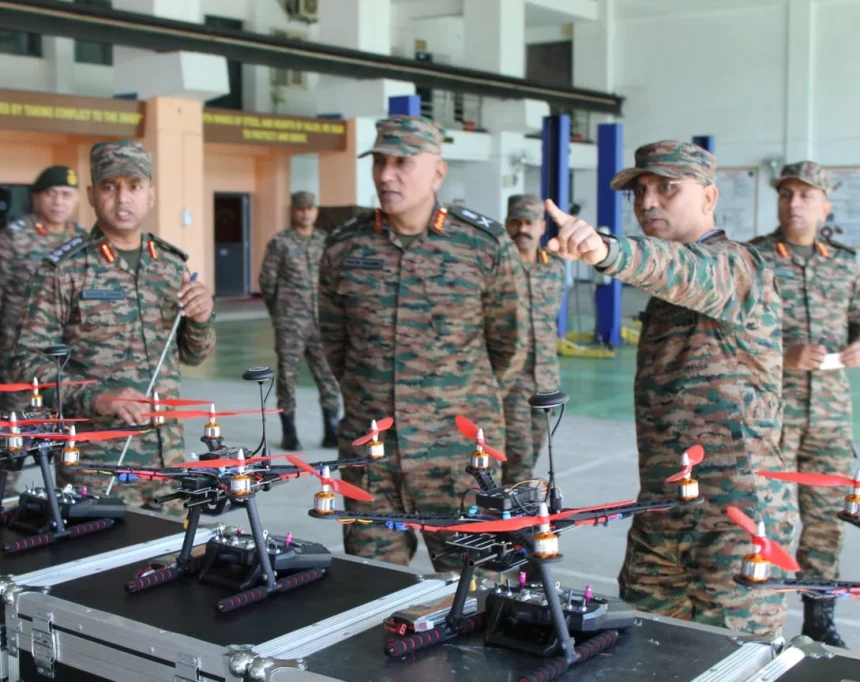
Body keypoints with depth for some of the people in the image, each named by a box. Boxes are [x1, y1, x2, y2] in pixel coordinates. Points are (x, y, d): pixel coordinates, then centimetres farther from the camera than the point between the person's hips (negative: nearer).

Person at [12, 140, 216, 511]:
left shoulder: (172, 264, 8)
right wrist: (95, 398, -23)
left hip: (167, 459, 4)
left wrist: (201, 320, -5)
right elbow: (30, 361, -8)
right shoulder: (63, 269, -6)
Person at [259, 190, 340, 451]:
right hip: (291, 323, -4)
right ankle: (289, 433, 12)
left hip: (321, 322, 4)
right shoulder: (280, 242, -1)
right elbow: (267, 280, 1)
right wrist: (278, 311, 5)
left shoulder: (324, 242, 11)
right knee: (288, 373, 2)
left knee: (328, 374, 2)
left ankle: (331, 432, 10)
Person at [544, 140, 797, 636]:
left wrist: (607, 250, -54)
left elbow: (682, 270, -36)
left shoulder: (735, 266, -12)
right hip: (660, 517, 8)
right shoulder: (668, 294, 17)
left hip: (737, 517, -8)